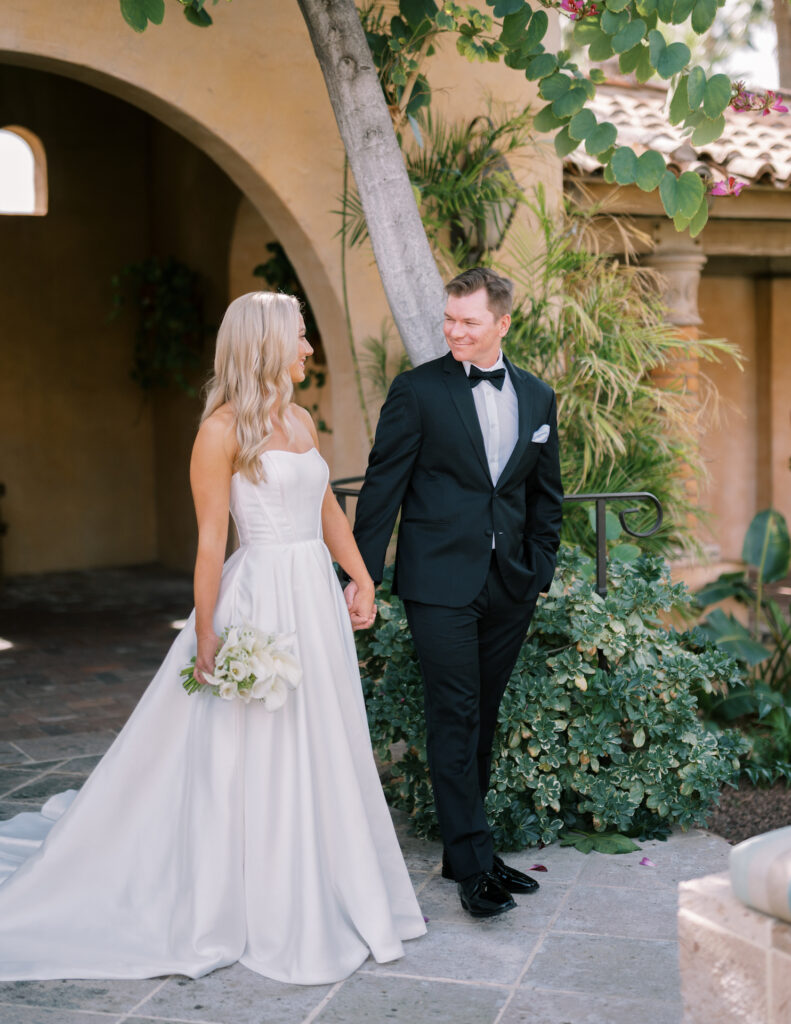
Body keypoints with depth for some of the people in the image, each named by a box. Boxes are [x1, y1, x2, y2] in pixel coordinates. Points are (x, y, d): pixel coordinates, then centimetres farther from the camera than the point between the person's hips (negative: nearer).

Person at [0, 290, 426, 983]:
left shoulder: (301, 420, 11)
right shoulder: (224, 429, -11)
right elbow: (211, 539, -13)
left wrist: (363, 579, 12)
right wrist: (208, 636, -15)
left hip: (317, 600, 8)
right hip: (261, 601, -8)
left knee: (324, 753, 13)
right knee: (260, 759, 1)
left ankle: (324, 895, 29)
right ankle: (267, 919, 15)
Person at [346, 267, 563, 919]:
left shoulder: (537, 396, 10)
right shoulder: (417, 391, -3)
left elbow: (546, 494, 16)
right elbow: (383, 486, -4)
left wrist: (540, 572, 10)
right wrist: (363, 573, -8)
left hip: (509, 587, 5)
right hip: (441, 583, -5)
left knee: (482, 718, 12)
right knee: (454, 718, -4)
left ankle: (462, 849, 23)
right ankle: (473, 863, 1)